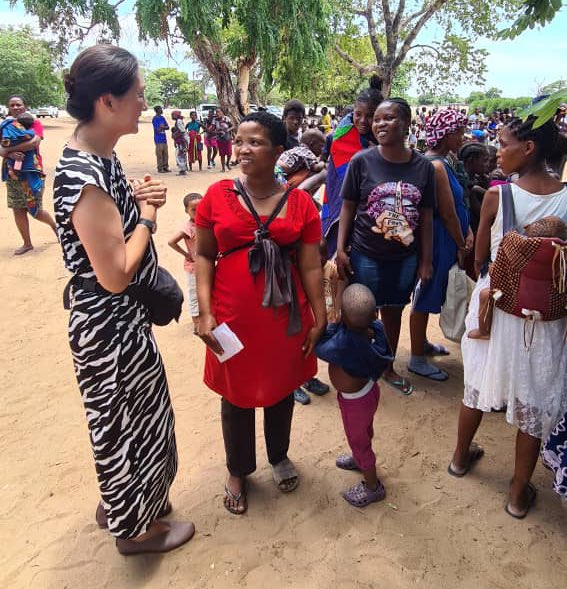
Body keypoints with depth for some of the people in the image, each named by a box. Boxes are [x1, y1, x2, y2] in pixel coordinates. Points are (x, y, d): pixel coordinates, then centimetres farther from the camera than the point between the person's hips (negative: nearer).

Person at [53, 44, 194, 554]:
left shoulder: (99, 158, 3)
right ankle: (136, 527, 37)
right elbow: (115, 274, -27)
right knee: (127, 420, 11)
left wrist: (137, 201, -2)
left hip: (122, 318, 10)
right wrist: (147, 217, -14)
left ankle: (120, 502, 49)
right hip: (111, 326, -10)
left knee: (133, 415, 25)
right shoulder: (82, 175, -27)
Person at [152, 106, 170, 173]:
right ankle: (160, 168, 0)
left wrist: (162, 127, -9)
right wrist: (164, 127, -5)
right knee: (159, 154, -5)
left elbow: (167, 127, 8)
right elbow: (158, 129, -14)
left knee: (165, 154, 7)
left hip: (164, 138, 7)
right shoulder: (155, 119, -8)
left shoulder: (163, 118, 13)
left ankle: (165, 167, 14)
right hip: (158, 139, -7)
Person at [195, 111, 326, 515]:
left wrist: (320, 318, 0)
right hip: (233, 316, 0)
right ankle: (238, 471, 39)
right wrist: (205, 313, -10)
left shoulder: (300, 203, -3)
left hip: (284, 315, 1)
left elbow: (311, 266, -1)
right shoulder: (218, 195, -4)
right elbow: (204, 256, -2)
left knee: (281, 388, 18)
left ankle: (279, 456, 46)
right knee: (236, 394, 14)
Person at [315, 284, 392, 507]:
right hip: (368, 389, 7)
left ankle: (372, 486, 43)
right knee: (364, 432, 33)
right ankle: (361, 460, 62)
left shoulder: (343, 344, -42)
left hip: (355, 400, -7)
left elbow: (320, 348, -25)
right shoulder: (373, 328, -24)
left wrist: (332, 320, -26)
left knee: (358, 440, 20)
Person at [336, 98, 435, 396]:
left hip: (406, 258, 3)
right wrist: (341, 250, -8)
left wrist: (426, 260, 3)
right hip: (365, 256, -2)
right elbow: (348, 207, -4)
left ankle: (388, 367, 39)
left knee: (393, 312, 18)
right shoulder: (361, 161, -10)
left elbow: (425, 216, 2)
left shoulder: (423, 167, -4)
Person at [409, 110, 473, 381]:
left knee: (429, 295, 22)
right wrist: (461, 245, -8)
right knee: (425, 297, 2)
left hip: (444, 239, 10)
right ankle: (417, 359, 16)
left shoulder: (442, 162, 10)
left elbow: (457, 204, 12)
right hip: (437, 241, -10)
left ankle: (421, 343, 40)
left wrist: (468, 232, 0)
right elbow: (448, 213, -20)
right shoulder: (436, 166, -22)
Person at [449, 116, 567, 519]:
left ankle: (462, 455, 43)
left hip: (494, 305, 0)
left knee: (480, 384, 21)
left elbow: (480, 258, -3)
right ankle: (520, 492, 30)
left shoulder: (496, 196, -14)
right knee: (534, 399, 15)